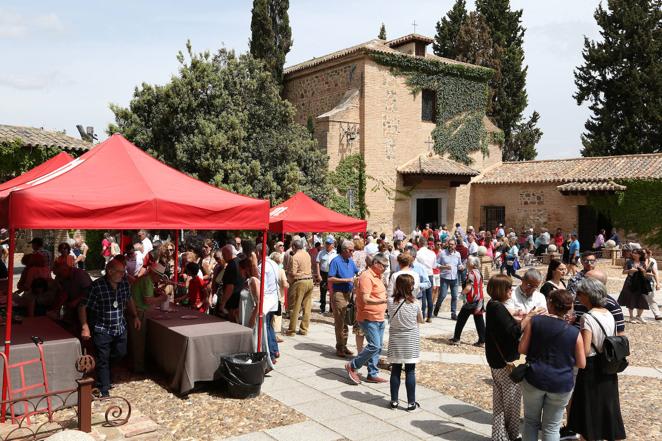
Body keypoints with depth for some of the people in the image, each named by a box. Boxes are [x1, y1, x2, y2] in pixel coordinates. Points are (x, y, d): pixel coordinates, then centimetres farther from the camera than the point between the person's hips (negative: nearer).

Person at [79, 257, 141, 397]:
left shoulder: (124, 283, -4)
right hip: (102, 330, -5)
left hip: (120, 328, 5)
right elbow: (83, 307, -15)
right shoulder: (96, 286, -21)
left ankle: (105, 362, 49)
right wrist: (85, 327, -20)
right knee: (103, 359, 3)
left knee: (121, 353, 18)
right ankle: (104, 390, 16)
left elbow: (129, 300, 15)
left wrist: (135, 316, 13)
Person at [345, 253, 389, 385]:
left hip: (379, 318, 10)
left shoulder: (377, 276, 17)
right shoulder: (367, 276, -15)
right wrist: (384, 301, -33)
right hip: (369, 318, -10)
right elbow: (365, 299, -24)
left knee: (378, 347, 10)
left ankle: (372, 374, 18)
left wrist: (387, 301, 15)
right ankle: (352, 366, 2)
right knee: (374, 346, -14)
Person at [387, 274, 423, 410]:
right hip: (411, 341, -2)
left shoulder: (390, 301, -8)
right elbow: (420, 320, 2)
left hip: (395, 341, 2)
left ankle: (394, 401, 17)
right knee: (410, 372, 5)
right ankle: (411, 402, 11)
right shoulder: (414, 303, -13)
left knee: (395, 371, 10)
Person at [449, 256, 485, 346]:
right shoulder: (478, 273, 10)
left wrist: (462, 292, -4)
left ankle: (456, 339, 8)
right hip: (480, 300, 8)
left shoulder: (471, 273, -15)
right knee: (479, 321, 8)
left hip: (471, 301, -8)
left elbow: (468, 288, -22)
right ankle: (482, 340, 8)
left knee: (461, 319, 3)